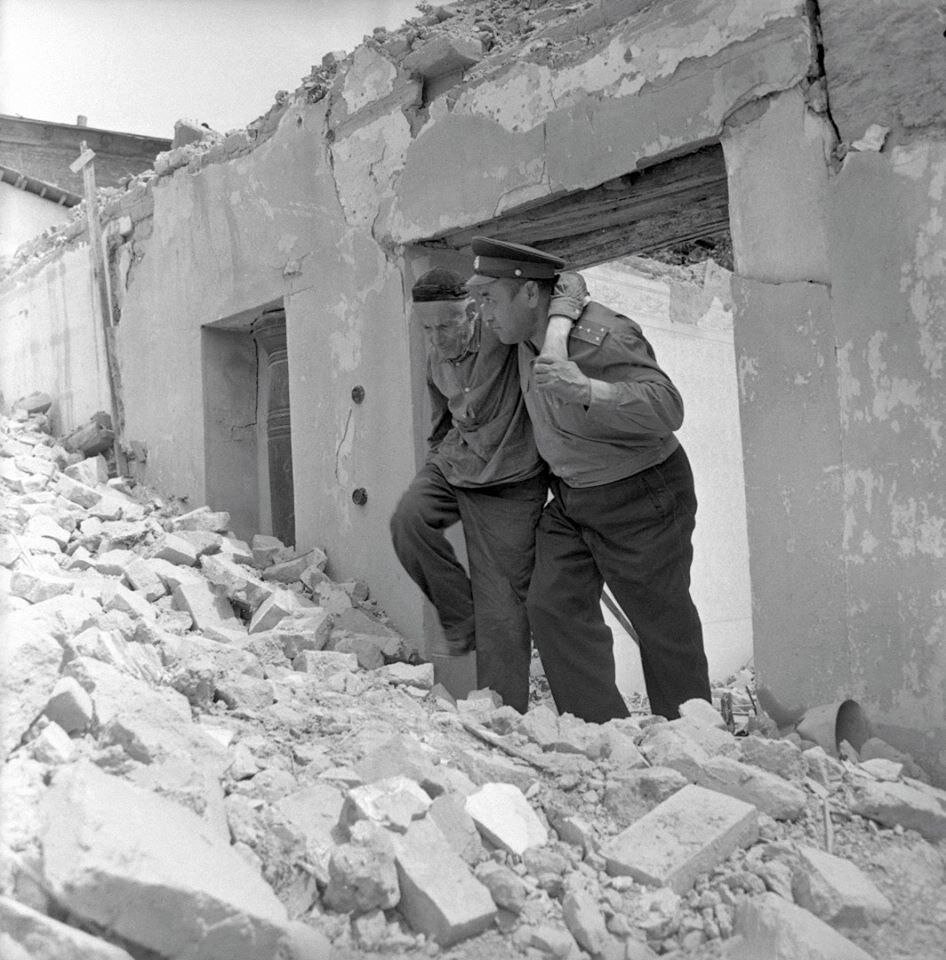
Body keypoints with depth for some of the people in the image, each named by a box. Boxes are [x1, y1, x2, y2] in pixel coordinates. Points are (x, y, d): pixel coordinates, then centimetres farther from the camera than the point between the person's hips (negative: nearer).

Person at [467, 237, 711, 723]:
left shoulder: (602, 338, -28)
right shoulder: (529, 336, -3)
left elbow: (667, 407, -35)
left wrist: (585, 390, -48)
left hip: (641, 500, -8)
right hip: (570, 498, 8)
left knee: (662, 622, 7)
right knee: (553, 607, 0)